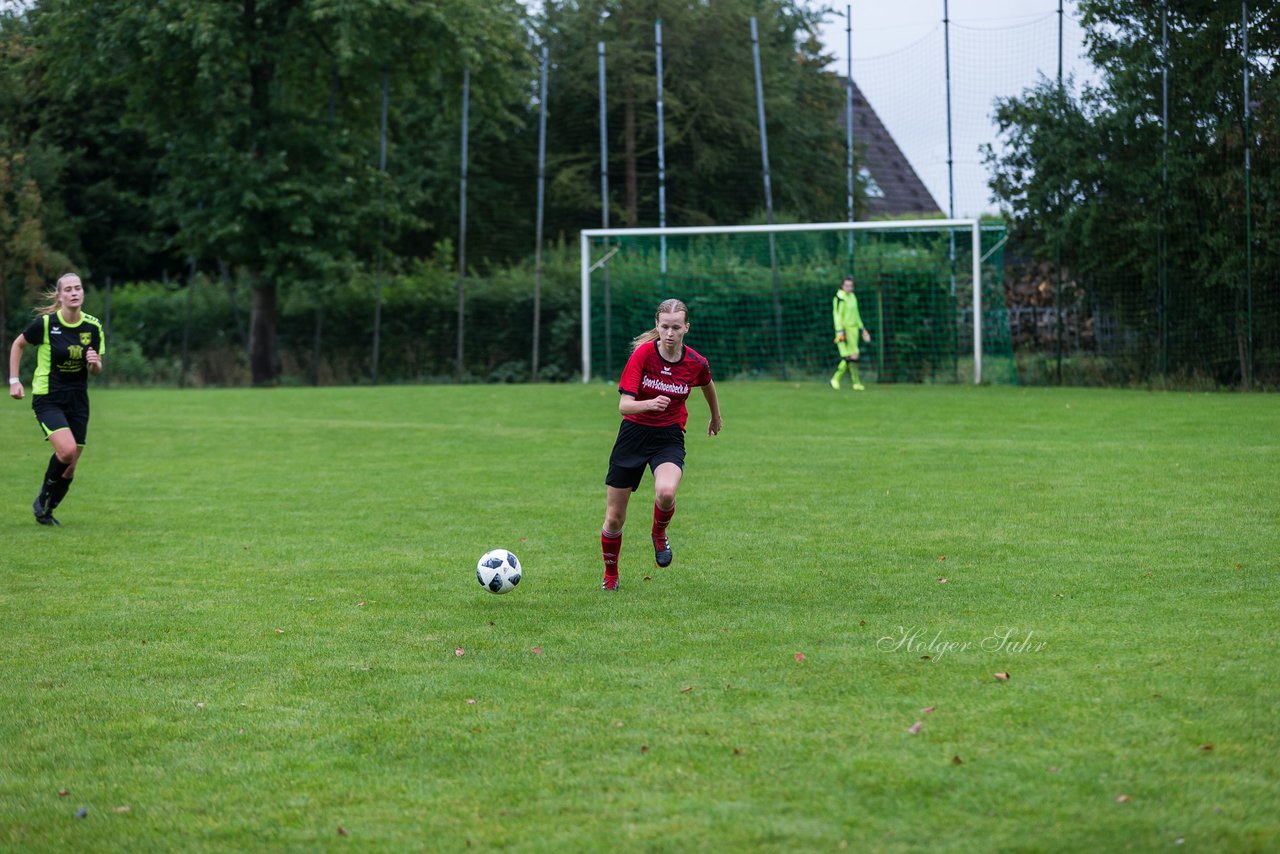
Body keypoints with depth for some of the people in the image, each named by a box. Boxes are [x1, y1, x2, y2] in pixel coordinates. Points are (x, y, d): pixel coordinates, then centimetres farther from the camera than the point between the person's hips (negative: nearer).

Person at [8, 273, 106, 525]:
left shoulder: (93, 327, -1)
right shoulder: (45, 323, -12)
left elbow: (96, 370, 8)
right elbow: (18, 345, 6)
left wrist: (94, 363, -15)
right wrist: (14, 381, 2)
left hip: (77, 400, 4)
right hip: (47, 398, -4)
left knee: (70, 466, 4)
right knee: (67, 450, -25)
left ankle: (46, 511, 26)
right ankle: (44, 496, 2)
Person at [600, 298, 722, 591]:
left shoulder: (696, 363, -10)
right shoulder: (643, 353, -16)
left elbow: (708, 386, 16)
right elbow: (624, 405, -23)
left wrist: (716, 417, 31)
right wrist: (649, 404, -43)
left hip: (669, 437, 0)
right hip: (634, 433, 0)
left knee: (666, 493, -32)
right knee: (614, 520, 3)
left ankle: (659, 534, 3)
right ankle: (610, 575, 31)